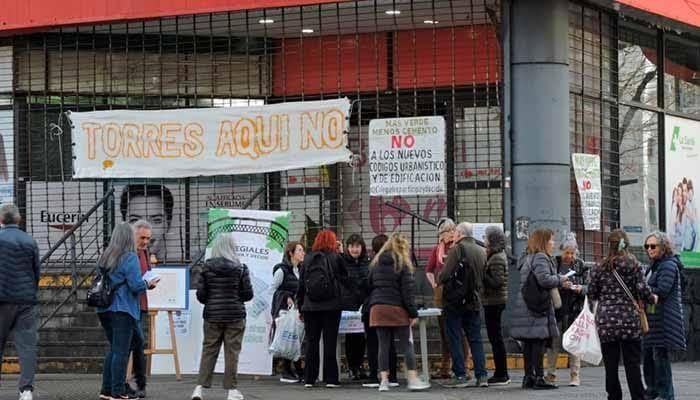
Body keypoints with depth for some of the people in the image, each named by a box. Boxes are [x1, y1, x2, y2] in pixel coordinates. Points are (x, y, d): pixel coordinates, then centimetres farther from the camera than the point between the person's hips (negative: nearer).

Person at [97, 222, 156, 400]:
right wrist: (148, 284, 1)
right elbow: (136, 285, -17)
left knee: (113, 349, 17)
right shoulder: (130, 258, -11)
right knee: (121, 351, -3)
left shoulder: (105, 257, 12)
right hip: (123, 310, -7)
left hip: (105, 310, 7)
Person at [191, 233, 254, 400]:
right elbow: (248, 294, -3)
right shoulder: (240, 268, -6)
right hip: (235, 316, -1)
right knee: (232, 352, 5)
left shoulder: (207, 267, -3)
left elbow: (201, 294, -3)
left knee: (209, 350, 7)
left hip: (212, 315, 1)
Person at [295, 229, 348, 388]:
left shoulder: (307, 259, 4)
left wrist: (300, 308, 12)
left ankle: (309, 378, 8)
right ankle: (330, 378, 1)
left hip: (310, 307, 3)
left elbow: (301, 284, 6)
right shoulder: (336, 258, -4)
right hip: (331, 306, -2)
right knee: (330, 342, 1)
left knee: (311, 342, 7)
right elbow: (345, 279, 1)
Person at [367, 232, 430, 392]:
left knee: (383, 345, 5)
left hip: (377, 309, 4)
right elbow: (408, 291, -7)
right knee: (406, 345, 1)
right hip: (397, 309, -4)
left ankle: (384, 380, 1)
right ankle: (413, 379, -3)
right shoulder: (402, 264, -4)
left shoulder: (376, 263, 11)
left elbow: (369, 286, 13)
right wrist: (413, 313, -5)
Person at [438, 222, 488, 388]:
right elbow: (484, 277, 11)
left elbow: (445, 275, -18)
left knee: (455, 339, 1)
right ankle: (481, 376, 5)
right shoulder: (481, 252, 7)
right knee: (476, 339, 9)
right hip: (474, 301, 5)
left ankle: (460, 376, -2)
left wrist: (439, 279, 2)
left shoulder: (457, 249, -12)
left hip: (455, 301, -5)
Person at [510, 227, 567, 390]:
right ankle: (539, 378, -8)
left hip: (524, 307, 9)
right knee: (539, 341, -7)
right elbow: (544, 279, -23)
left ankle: (528, 376, 13)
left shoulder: (527, 258, 20)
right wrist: (560, 280, -5)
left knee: (529, 343, 10)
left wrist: (560, 284, 18)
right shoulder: (541, 258, -10)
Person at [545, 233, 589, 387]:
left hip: (574, 309, 0)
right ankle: (550, 374, 10)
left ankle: (575, 376, 8)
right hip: (556, 308, 0)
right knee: (553, 342, 2)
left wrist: (580, 289, -13)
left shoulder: (580, 266, 6)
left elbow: (588, 287, 8)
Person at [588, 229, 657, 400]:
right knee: (632, 365, 4)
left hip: (606, 322, 1)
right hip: (629, 320, -1)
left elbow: (592, 294, 5)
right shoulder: (634, 265, -2)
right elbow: (642, 290, -7)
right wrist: (652, 298, 13)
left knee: (611, 366, 5)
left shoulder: (599, 268, 1)